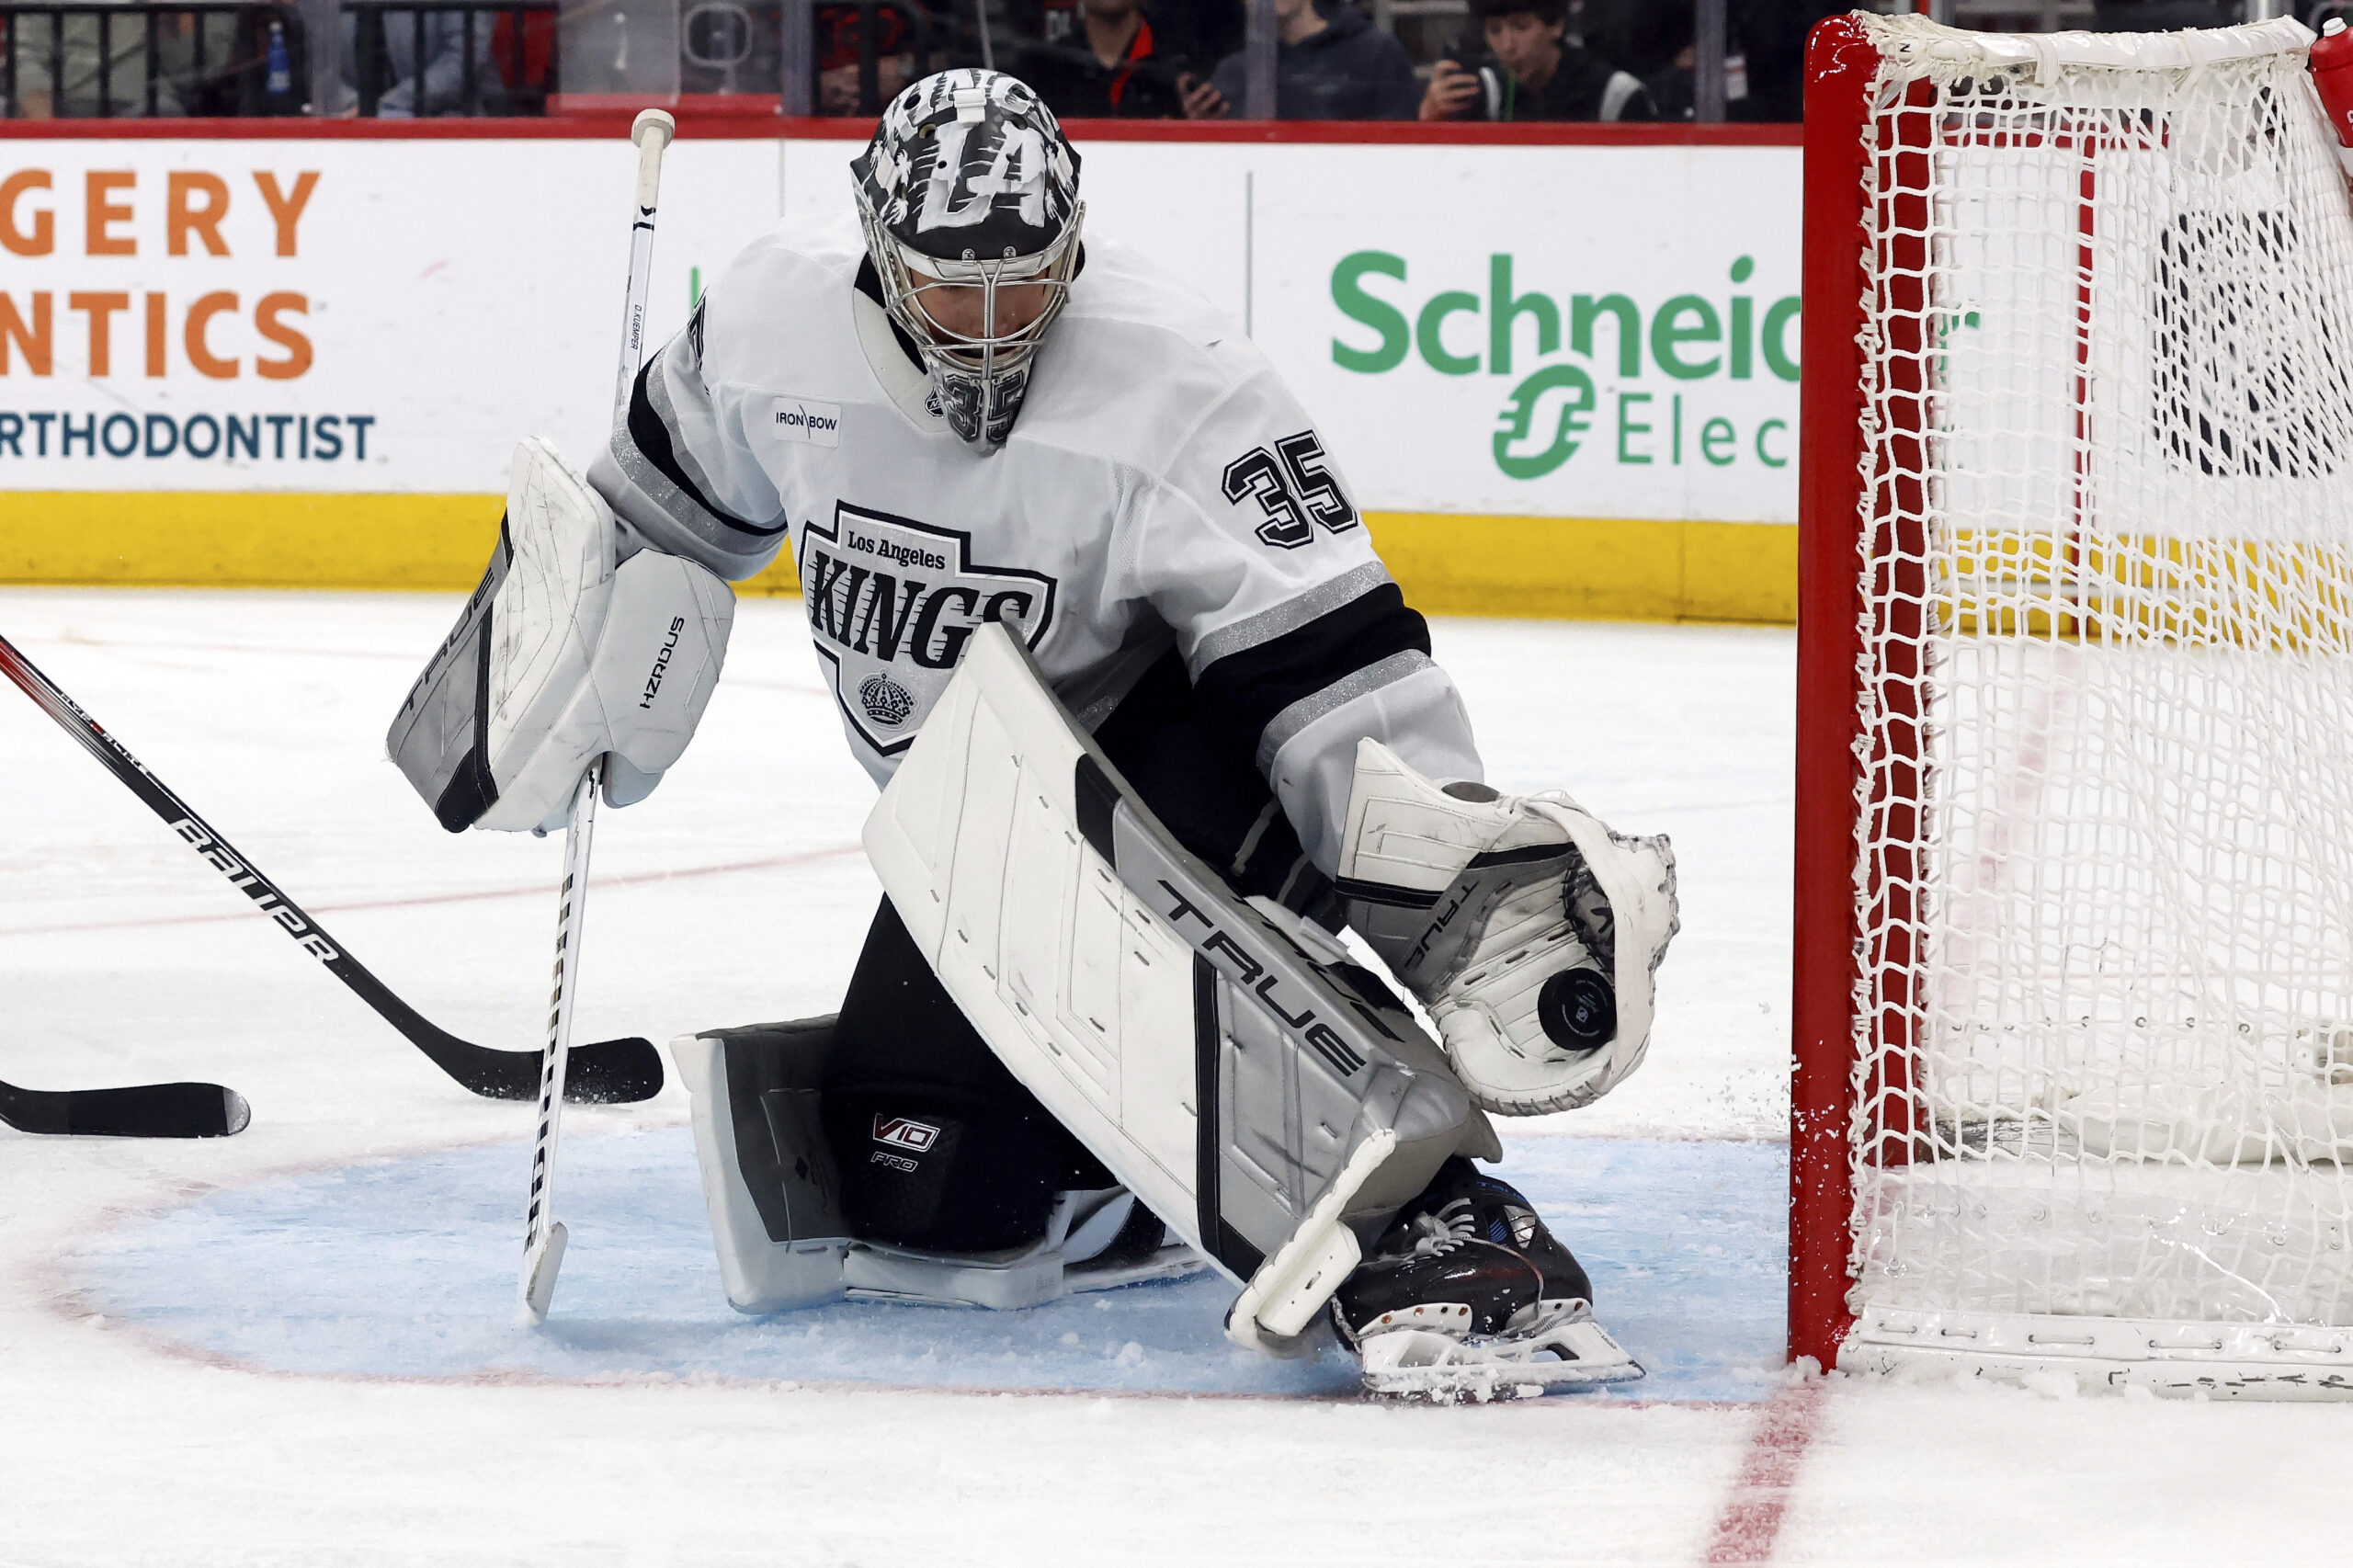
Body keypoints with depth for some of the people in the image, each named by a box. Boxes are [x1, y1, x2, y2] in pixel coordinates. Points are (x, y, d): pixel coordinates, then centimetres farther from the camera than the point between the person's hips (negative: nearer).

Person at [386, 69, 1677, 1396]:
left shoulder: (1183, 390, -27)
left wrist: (1454, 875, -42)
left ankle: (1441, 1248, -48)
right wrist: (562, 667, 13)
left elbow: (1331, 669, -30)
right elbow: (680, 500, 11)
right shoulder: (777, 315, -12)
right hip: (978, 819, 6)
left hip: (1171, 748, -6)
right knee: (910, 1193, -7)